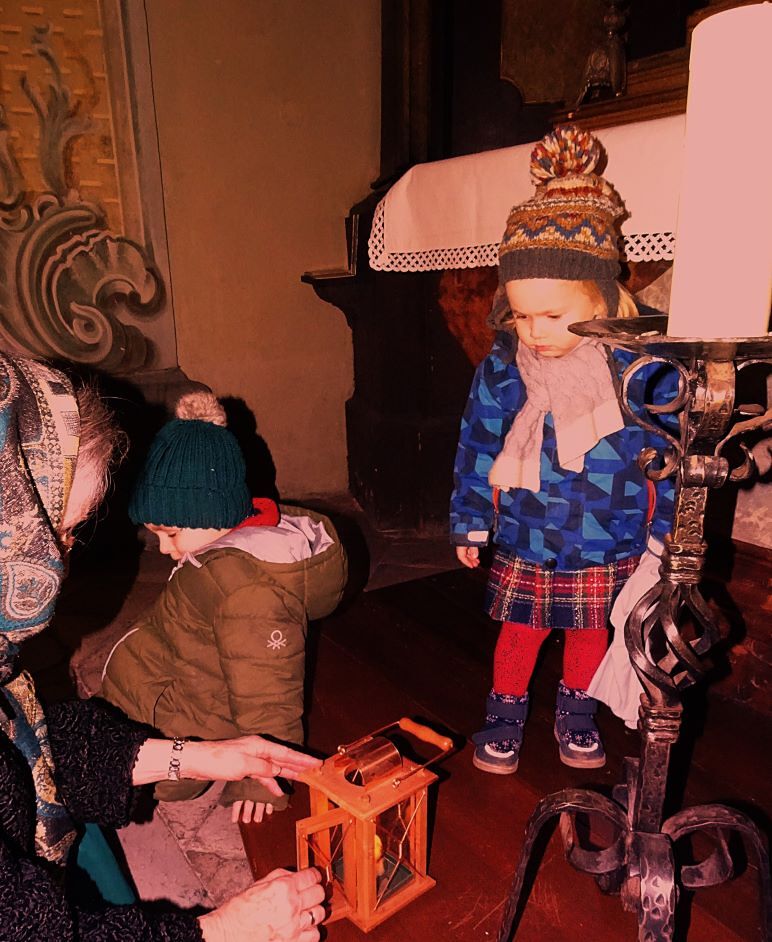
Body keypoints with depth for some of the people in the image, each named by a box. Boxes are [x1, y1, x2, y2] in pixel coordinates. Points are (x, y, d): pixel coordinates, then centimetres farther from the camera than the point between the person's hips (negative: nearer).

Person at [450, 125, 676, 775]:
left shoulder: (644, 371, -16)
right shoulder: (501, 369, -12)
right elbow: (477, 448, -1)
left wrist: (663, 537, 0)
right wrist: (469, 522, 5)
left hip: (606, 548, 0)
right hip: (523, 544, 0)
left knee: (588, 630, 20)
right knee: (519, 630, 15)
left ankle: (577, 712, 46)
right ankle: (506, 712, 40)